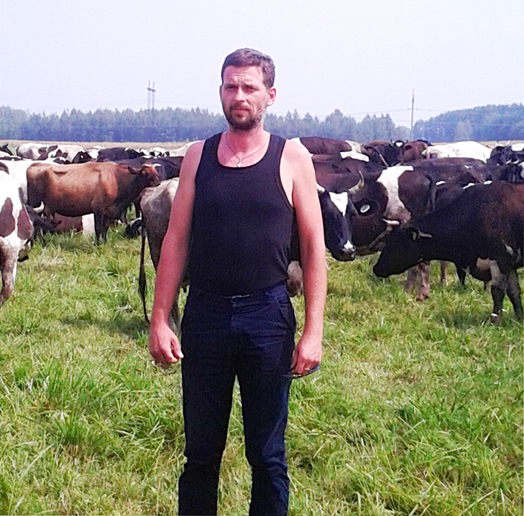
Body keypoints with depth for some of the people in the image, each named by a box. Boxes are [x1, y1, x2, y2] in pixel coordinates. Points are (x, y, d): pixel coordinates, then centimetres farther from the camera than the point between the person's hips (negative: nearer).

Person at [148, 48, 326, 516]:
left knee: (267, 455, 8)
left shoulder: (292, 158, -2)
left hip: (267, 315, -2)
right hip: (204, 314, 2)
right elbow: (176, 241, 5)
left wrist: (313, 331, -8)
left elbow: (314, 247, -2)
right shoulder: (198, 156, 5)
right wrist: (159, 319, -1)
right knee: (201, 450, 12)